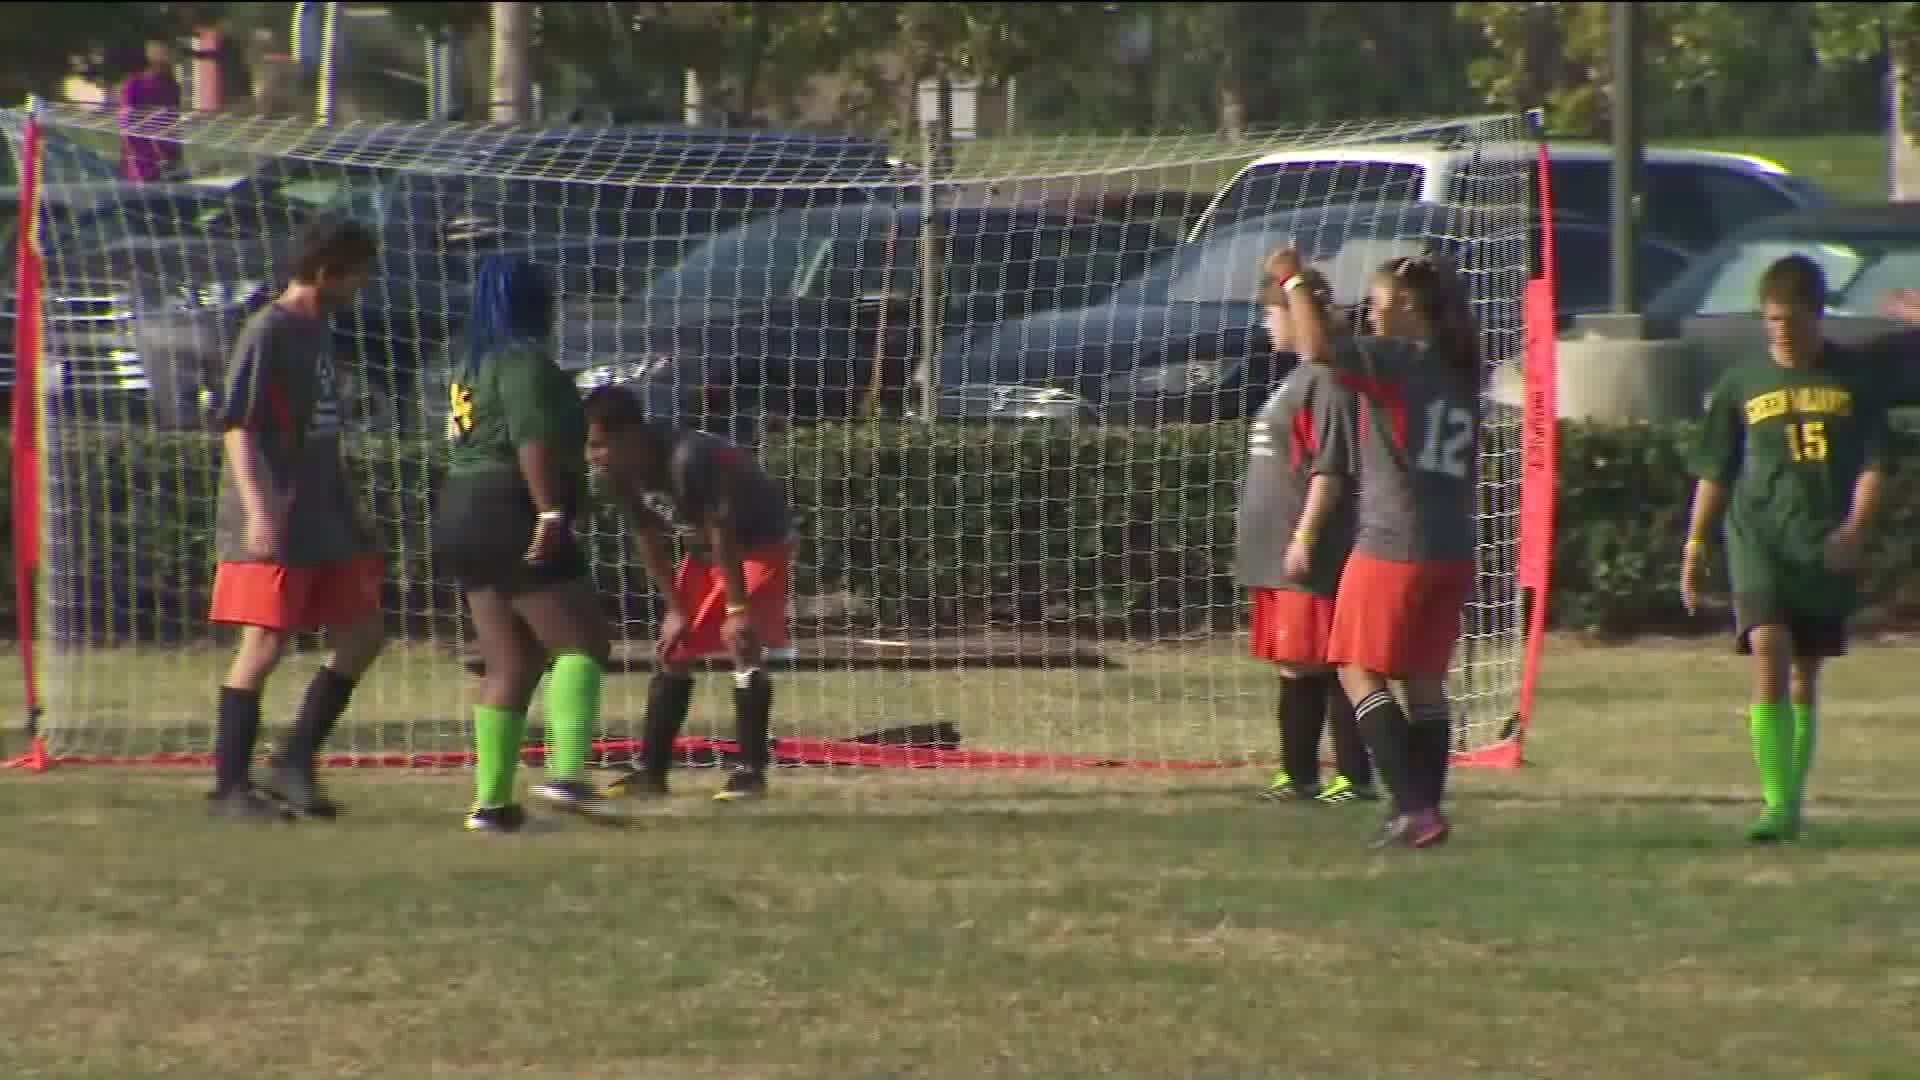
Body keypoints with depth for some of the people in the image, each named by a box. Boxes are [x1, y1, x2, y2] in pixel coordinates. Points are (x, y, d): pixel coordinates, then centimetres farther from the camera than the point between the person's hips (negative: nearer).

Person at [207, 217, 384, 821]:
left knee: (361, 636, 6)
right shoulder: (269, 332, -11)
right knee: (264, 648, -7)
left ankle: (294, 765, 12)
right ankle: (230, 786, 0)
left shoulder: (319, 328, 15)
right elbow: (237, 426, -17)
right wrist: (257, 508, -27)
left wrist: (349, 516, 25)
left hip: (326, 522, 9)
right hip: (275, 529, -9)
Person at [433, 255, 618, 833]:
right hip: (511, 516, -10)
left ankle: (491, 801, 4)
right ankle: (567, 774, -26)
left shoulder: (474, 365, 21)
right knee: (582, 642, -11)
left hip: (464, 518, 10)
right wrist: (551, 511, -27)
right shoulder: (525, 362, -10)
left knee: (511, 665, 10)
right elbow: (533, 440, -22)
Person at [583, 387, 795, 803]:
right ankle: (650, 772, 12)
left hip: (759, 543, -8)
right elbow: (650, 543, -1)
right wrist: (675, 609, 0)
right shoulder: (620, 475, -13)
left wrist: (738, 607, -25)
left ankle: (751, 770, -16)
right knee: (671, 651, 6)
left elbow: (723, 535, -29)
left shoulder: (691, 460, -35)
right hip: (704, 549, 8)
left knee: (742, 643, -20)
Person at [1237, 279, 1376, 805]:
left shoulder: (1328, 380, -14)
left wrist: (1305, 536, -22)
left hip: (1312, 559, -10)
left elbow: (1331, 469, -20)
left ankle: (1355, 776, -5)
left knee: (1327, 664, -8)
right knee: (1293, 665, 12)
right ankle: (1299, 775, 17)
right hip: (1278, 554, 10)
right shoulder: (1298, 380, 18)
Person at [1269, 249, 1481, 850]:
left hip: (1393, 546, -8)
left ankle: (1413, 803, -13)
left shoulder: (1400, 358, -12)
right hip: (1453, 550, 8)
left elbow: (1318, 349, -26)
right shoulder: (1460, 372, 13)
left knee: (1360, 670, -2)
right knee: (1425, 680, 12)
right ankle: (1425, 809, 10)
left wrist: (1294, 283, -12)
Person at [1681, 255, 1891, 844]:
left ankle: (1793, 800, 20)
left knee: (1805, 673, 8)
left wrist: (1855, 526, -11)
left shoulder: (1850, 379, 5)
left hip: (1827, 547, 1)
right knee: (1769, 654, -18)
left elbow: (1874, 463, 4)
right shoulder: (1741, 383, 5)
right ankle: (1778, 804, -22)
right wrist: (1695, 545, 6)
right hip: (1759, 539, -1)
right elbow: (1715, 471, 11)